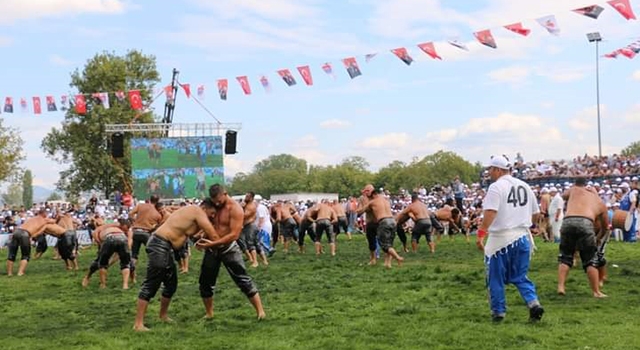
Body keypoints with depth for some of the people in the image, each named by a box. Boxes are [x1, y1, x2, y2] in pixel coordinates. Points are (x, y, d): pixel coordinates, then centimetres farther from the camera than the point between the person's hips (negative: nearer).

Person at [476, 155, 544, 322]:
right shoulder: (524, 186, 10)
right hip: (523, 237, 6)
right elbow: (535, 213, 16)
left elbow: (490, 212, -23)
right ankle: (533, 303, -3)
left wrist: (480, 234, -22)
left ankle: (498, 312, 12)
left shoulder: (496, 187, -10)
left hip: (501, 238, -6)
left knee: (496, 277, 8)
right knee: (520, 276, 16)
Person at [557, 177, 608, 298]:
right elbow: (605, 226, 37)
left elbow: (564, 195, 46)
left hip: (568, 222, 1)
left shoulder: (574, 190, 25)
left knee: (565, 256, 17)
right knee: (590, 260, 11)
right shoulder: (600, 203, 28)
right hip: (585, 223, -1)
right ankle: (596, 292, 12)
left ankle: (561, 287, 9)